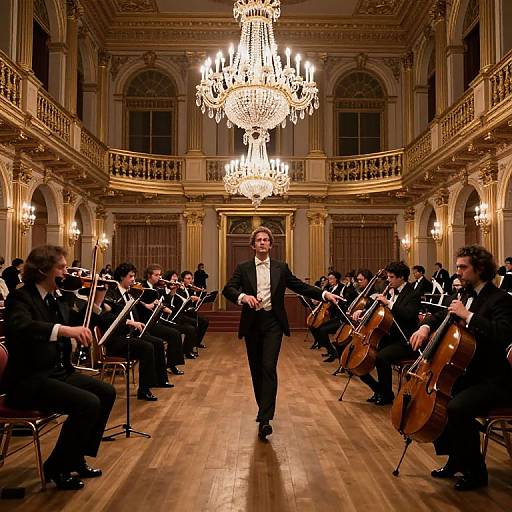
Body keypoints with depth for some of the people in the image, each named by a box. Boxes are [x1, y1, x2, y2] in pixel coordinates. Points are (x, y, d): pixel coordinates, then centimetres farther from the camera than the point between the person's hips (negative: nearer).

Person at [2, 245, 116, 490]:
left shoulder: (57, 298, 10)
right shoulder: (20, 298, -14)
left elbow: (77, 324, 18)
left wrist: (95, 304, 5)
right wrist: (64, 329, -46)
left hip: (59, 372, 9)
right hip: (28, 380, -9)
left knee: (106, 393, 2)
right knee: (88, 403, -23)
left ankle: (77, 459, 14)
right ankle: (56, 467, -2)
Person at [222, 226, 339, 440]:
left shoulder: (281, 268, 8)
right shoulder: (243, 268, 6)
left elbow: (300, 286, 6)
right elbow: (228, 289, -4)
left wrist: (324, 294, -6)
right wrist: (242, 296, -25)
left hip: (273, 322, -1)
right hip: (252, 323, 2)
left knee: (269, 367, -12)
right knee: (256, 369, 10)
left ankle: (265, 418, -13)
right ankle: (263, 407, 30)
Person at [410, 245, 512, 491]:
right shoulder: (467, 295, 10)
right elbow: (443, 316, 23)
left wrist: (467, 315, -30)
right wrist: (426, 326, 1)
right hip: (469, 373, 9)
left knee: (458, 407, -30)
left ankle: (475, 472, -7)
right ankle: (455, 459, 16)